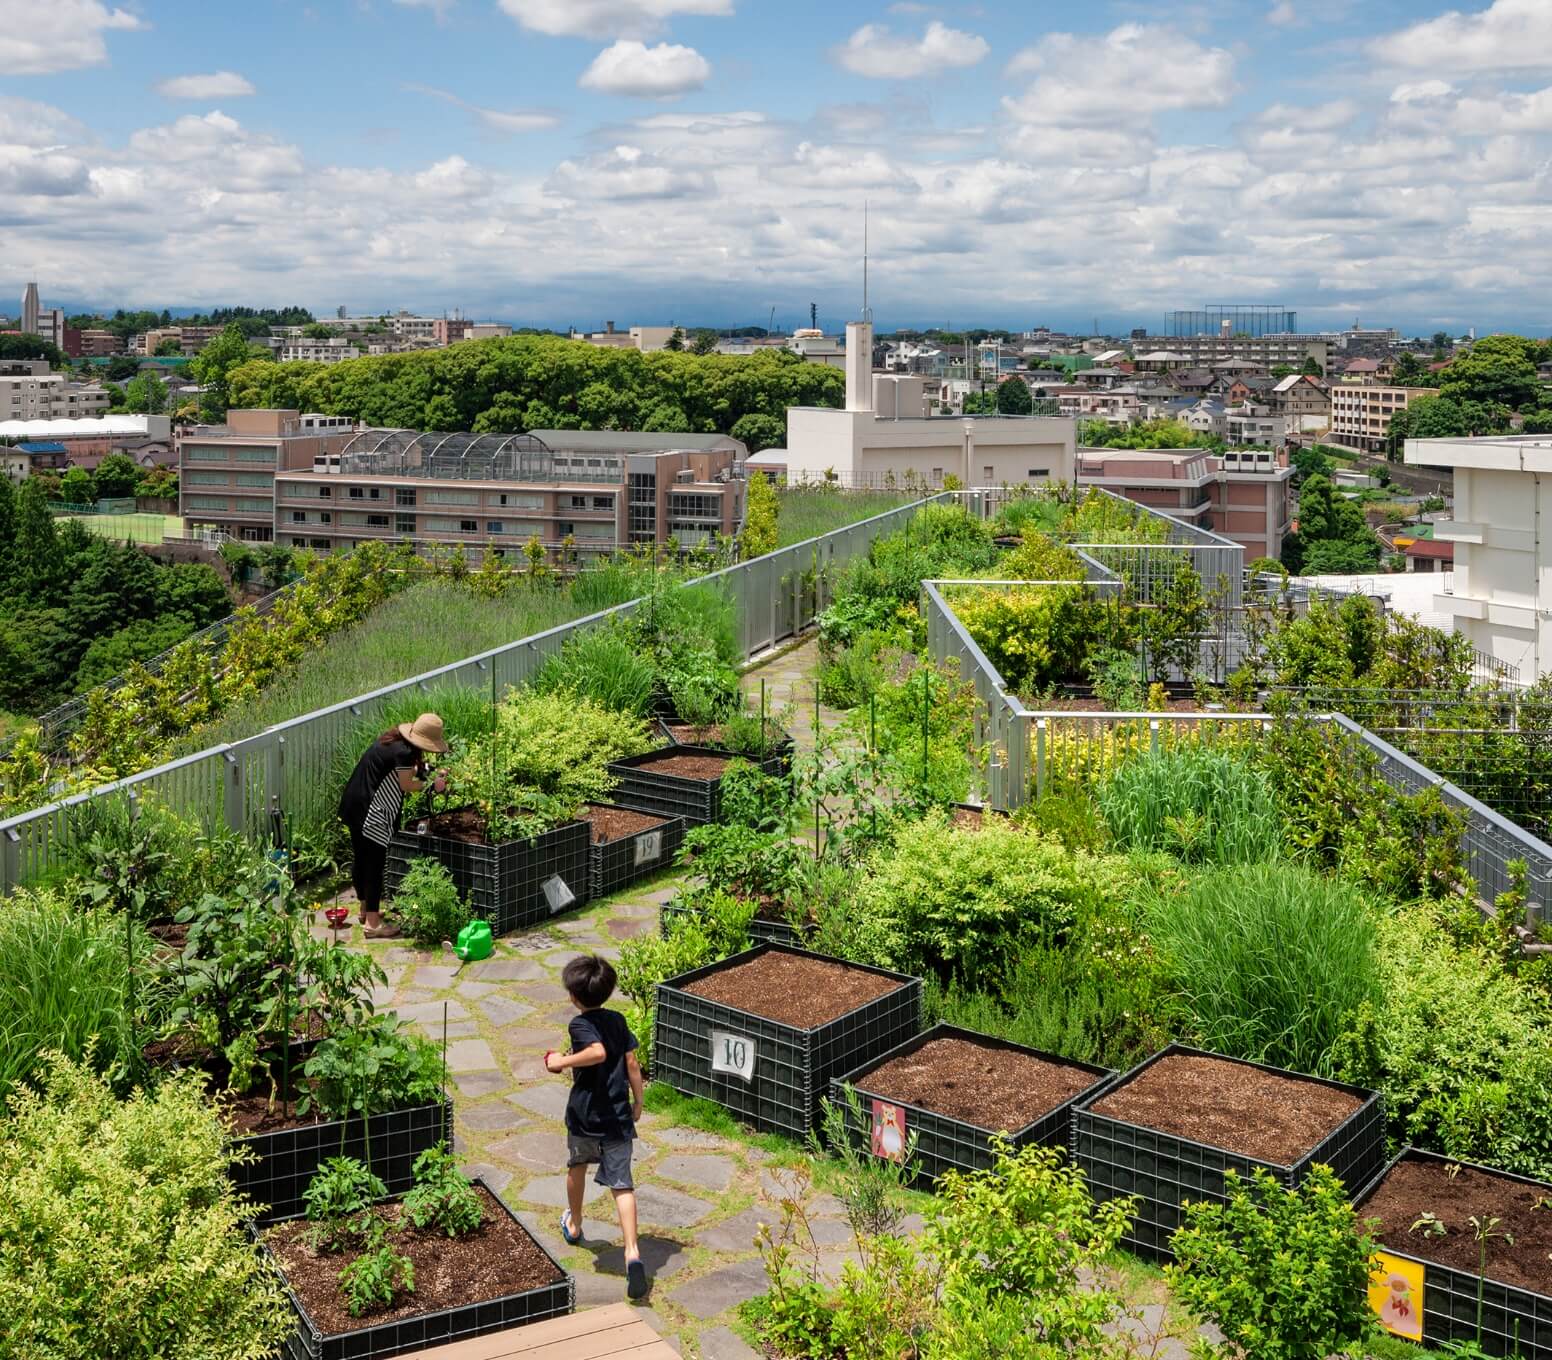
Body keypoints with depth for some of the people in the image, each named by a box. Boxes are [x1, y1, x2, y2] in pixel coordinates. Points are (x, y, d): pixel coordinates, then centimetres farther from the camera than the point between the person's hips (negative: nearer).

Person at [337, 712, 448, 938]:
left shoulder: (393, 741, 9)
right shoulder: (403, 752, -20)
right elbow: (406, 785, -12)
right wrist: (431, 785, 0)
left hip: (354, 804, 10)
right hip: (370, 811, -10)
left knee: (360, 858, 20)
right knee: (375, 863, -2)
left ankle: (365, 908, 36)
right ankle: (372, 923, 2)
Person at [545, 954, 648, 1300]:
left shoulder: (580, 1024, -13)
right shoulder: (618, 1020, 4)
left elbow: (598, 1052, -33)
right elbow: (632, 1064, 5)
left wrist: (562, 1062, -21)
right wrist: (637, 1102, 16)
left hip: (585, 1115, -3)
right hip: (618, 1118, 3)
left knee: (577, 1165, 26)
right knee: (622, 1184, -1)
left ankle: (574, 1225, 49)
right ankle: (632, 1252, -19)